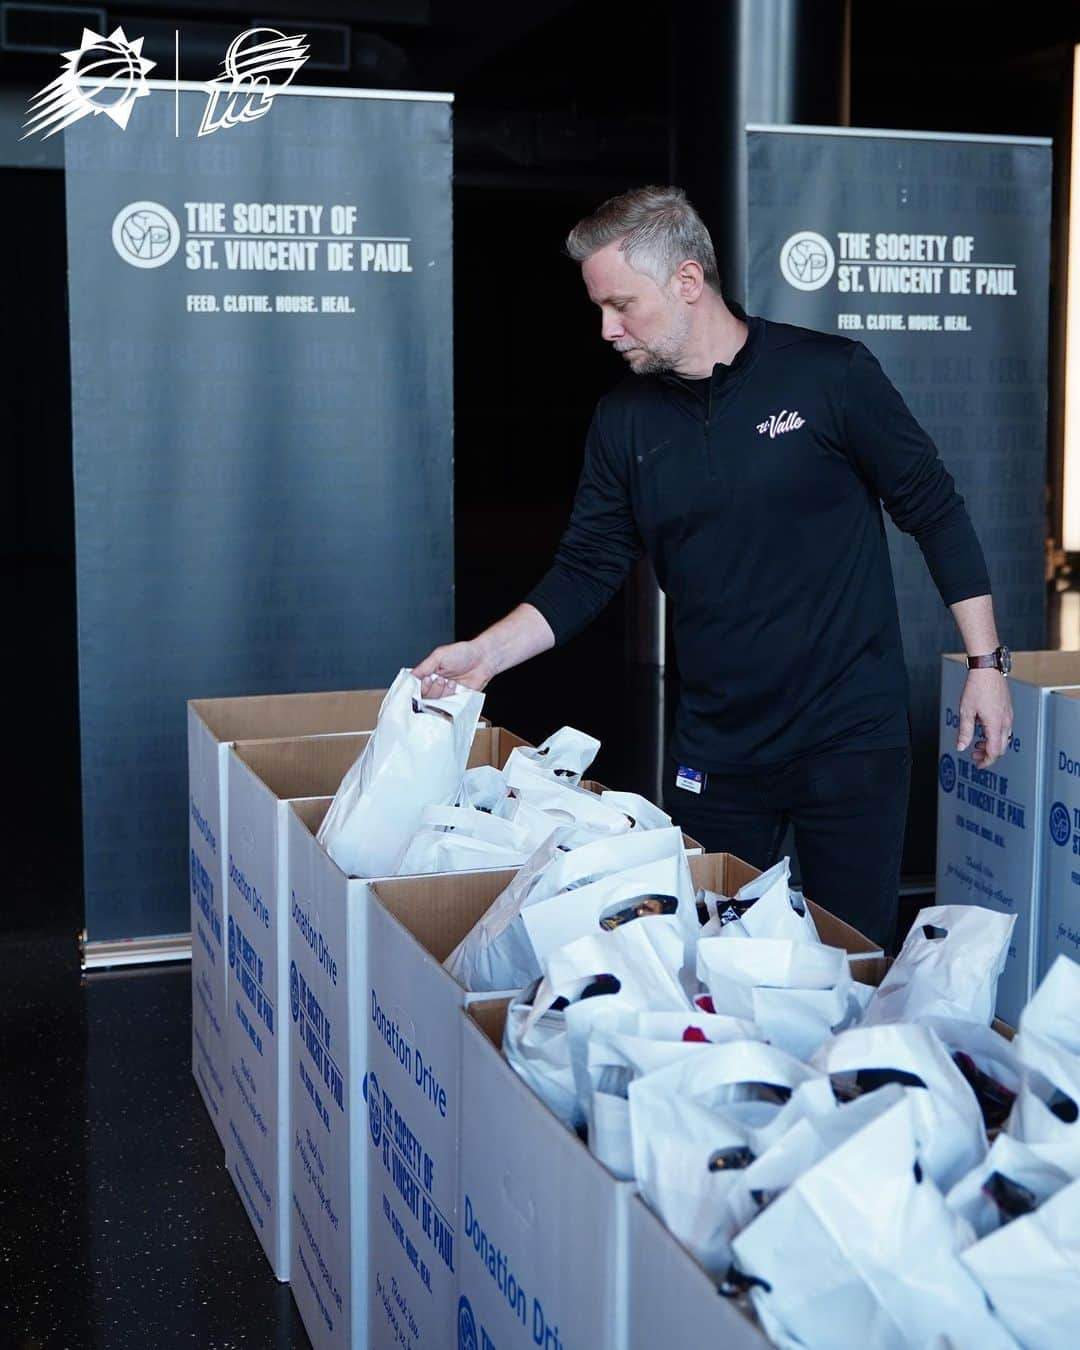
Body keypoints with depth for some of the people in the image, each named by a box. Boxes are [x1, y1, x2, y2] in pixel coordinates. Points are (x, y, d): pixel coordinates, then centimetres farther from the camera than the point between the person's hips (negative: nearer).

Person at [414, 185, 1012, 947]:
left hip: (851, 736, -3)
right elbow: (588, 570, 4)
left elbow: (936, 513, -3)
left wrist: (986, 662, -5)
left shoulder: (828, 374, -8)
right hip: (715, 748, 4)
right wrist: (488, 653, -11)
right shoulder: (625, 419, 3)